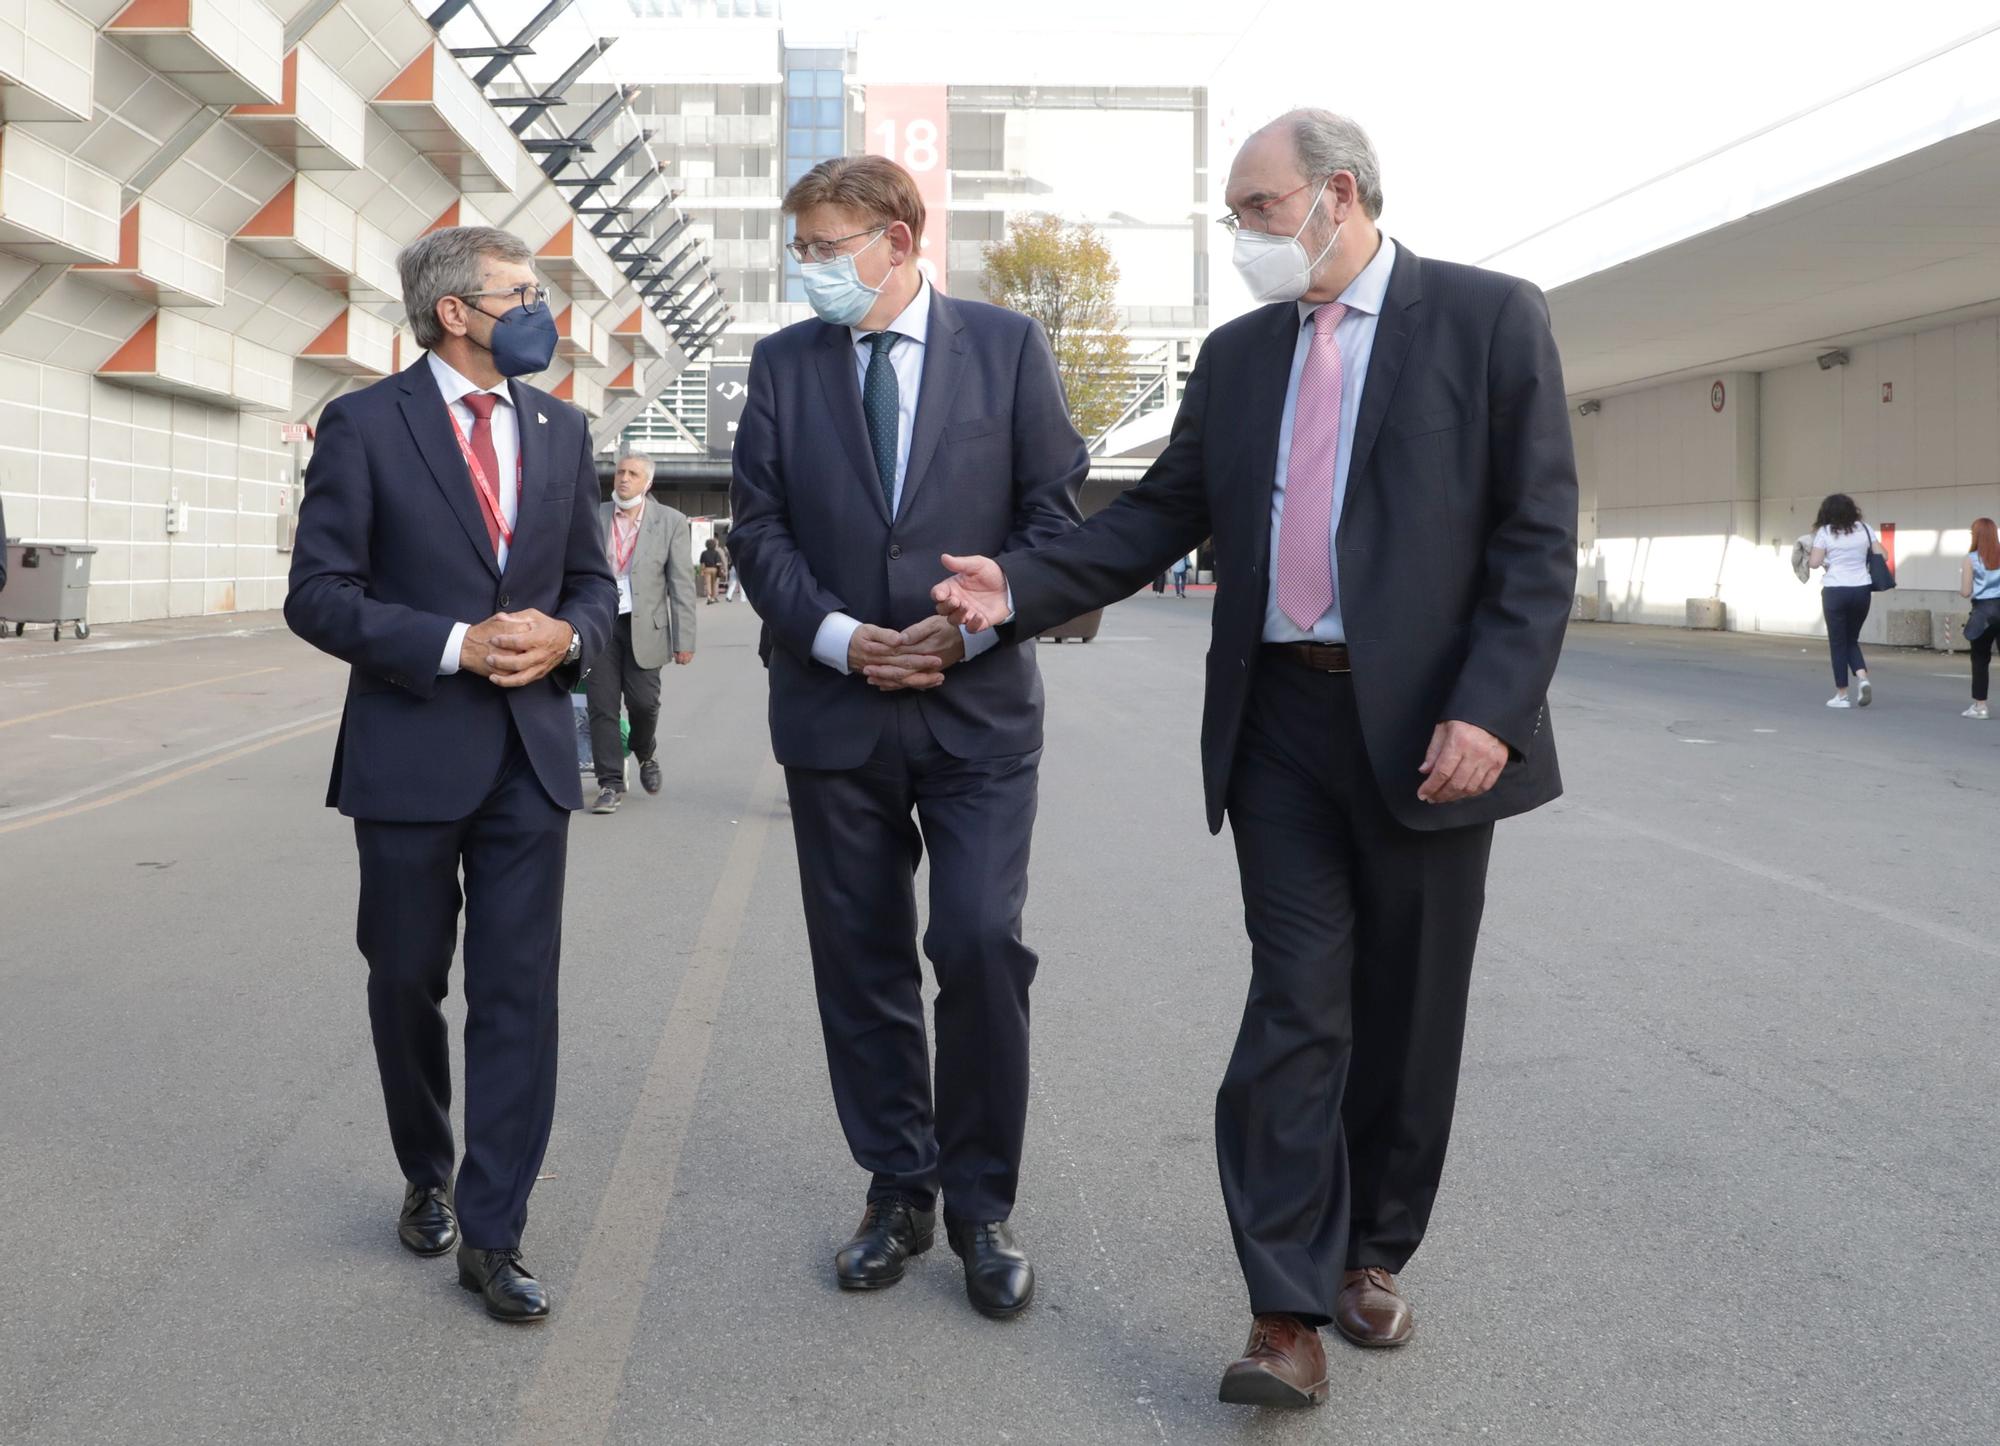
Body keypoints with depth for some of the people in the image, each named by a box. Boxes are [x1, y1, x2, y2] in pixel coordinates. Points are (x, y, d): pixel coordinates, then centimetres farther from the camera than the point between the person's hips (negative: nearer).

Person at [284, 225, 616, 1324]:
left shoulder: (561, 430, 8)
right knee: (407, 988, 12)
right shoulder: (364, 426, -5)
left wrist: (568, 635, -9)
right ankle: (427, 1180, 36)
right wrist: (455, 645, -19)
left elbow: (592, 578, 14)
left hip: (531, 754, 3)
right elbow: (318, 595, -8)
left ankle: (492, 1235, 8)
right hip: (409, 752, -2)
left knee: (518, 994, 0)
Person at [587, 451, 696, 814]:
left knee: (643, 702, -3)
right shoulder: (593, 518, 6)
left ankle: (647, 757, 28)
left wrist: (684, 640, -5)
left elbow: (682, 583, 0)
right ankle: (610, 784, 7)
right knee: (602, 705, -1)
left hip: (644, 626, -1)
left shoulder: (670, 522, 1)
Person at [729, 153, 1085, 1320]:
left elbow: (1057, 509, 0)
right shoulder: (784, 362, 8)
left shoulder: (1008, 346, 3)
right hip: (834, 708, 3)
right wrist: (836, 635, -10)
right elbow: (758, 524, 5)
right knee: (862, 964, 8)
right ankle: (899, 1192, 23)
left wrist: (972, 624, -12)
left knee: (982, 948, -10)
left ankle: (983, 1204, 9)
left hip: (980, 703, -2)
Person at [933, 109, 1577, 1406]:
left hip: (1426, 728, -2)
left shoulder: (1489, 319, -3)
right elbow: (1157, 518, 9)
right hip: (1281, 725, 3)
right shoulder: (1237, 355, 12)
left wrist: (1491, 711, -17)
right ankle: (1289, 1313, 4)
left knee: (1407, 1014, 10)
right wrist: (1020, 588, -5)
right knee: (1295, 1010, 0)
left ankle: (1372, 1255, 29)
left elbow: (1539, 535, -8)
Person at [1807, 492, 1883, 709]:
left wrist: (1807, 558, 12)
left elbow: (1814, 562, -8)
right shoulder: (1864, 529, 6)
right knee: (1852, 639, 18)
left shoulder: (1824, 532, -3)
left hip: (1836, 591, -3)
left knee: (1838, 642, 5)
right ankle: (1863, 678, -6)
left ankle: (1841, 695, 7)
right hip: (1862, 590, 3)